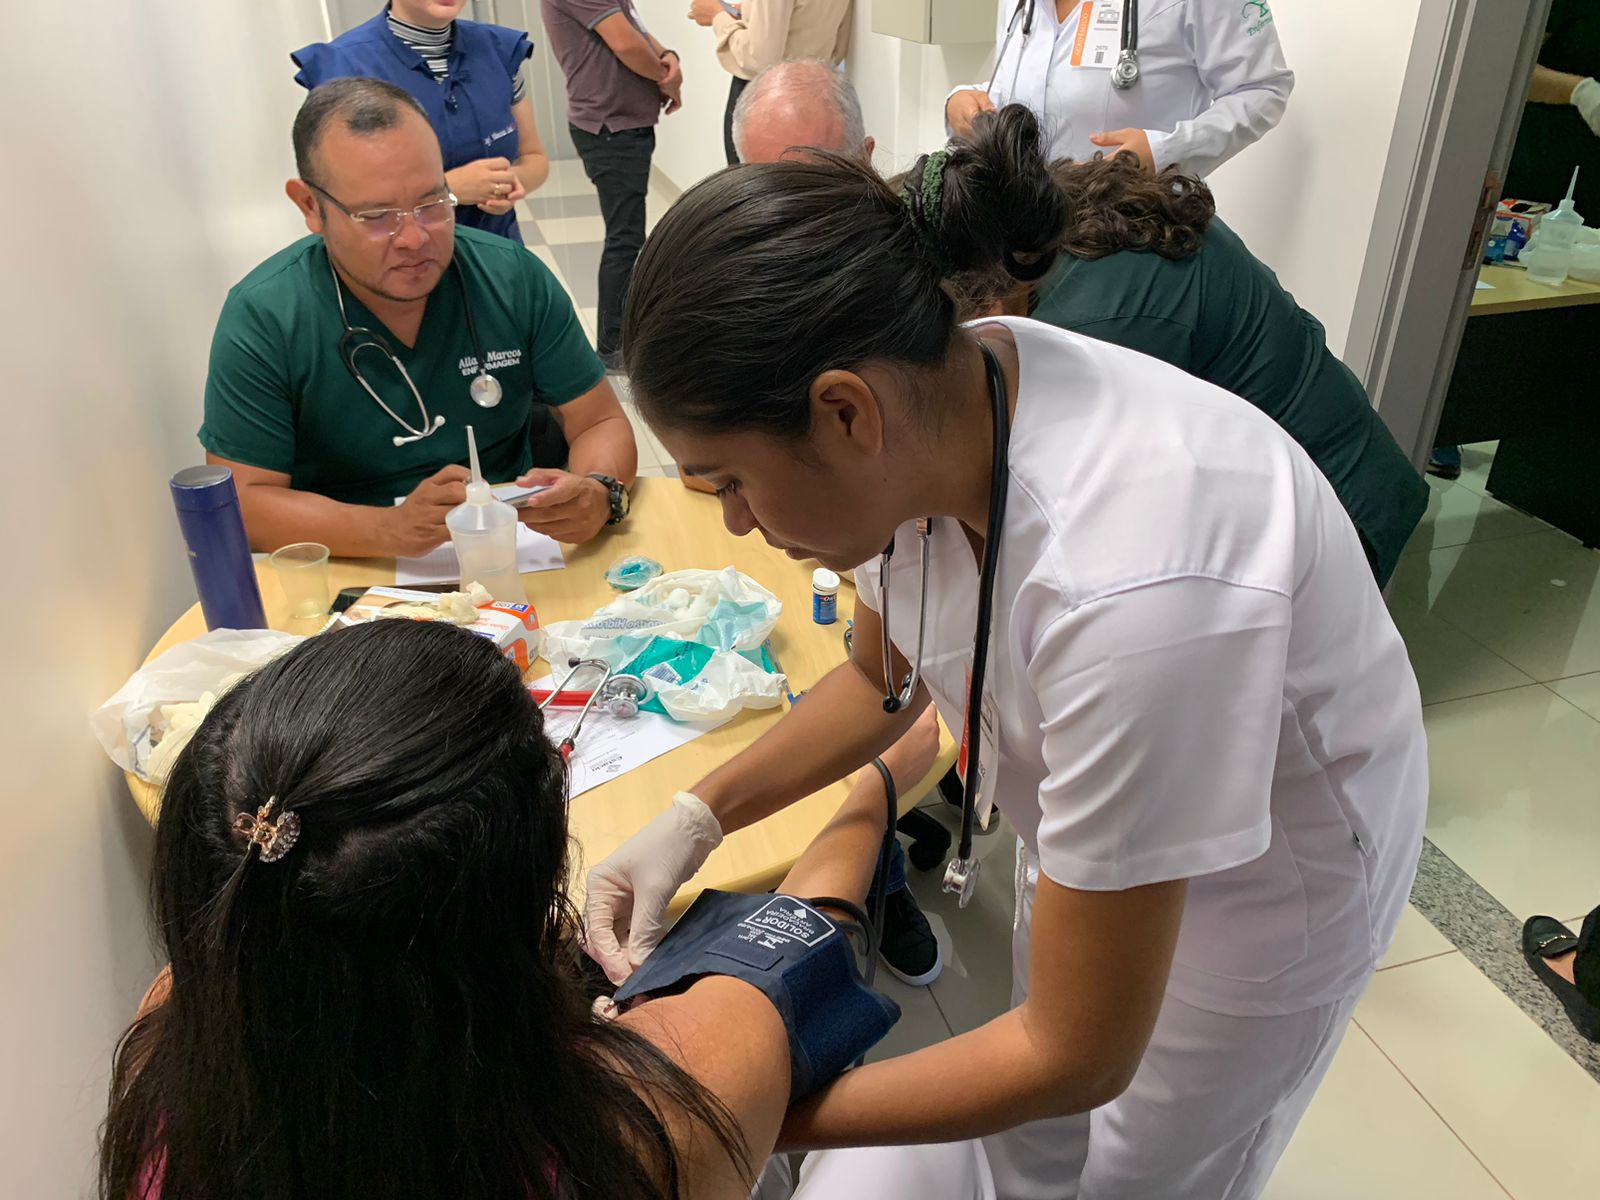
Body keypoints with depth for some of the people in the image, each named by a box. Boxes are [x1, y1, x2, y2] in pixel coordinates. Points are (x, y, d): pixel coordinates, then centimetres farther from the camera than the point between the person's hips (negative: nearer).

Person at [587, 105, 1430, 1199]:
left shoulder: (1128, 586, -43)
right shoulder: (923, 405, -21)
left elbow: (1077, 1057, -29)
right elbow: (880, 680, 1)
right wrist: (699, 817, -11)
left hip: (1268, 877, -5)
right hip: (1089, 822, 6)